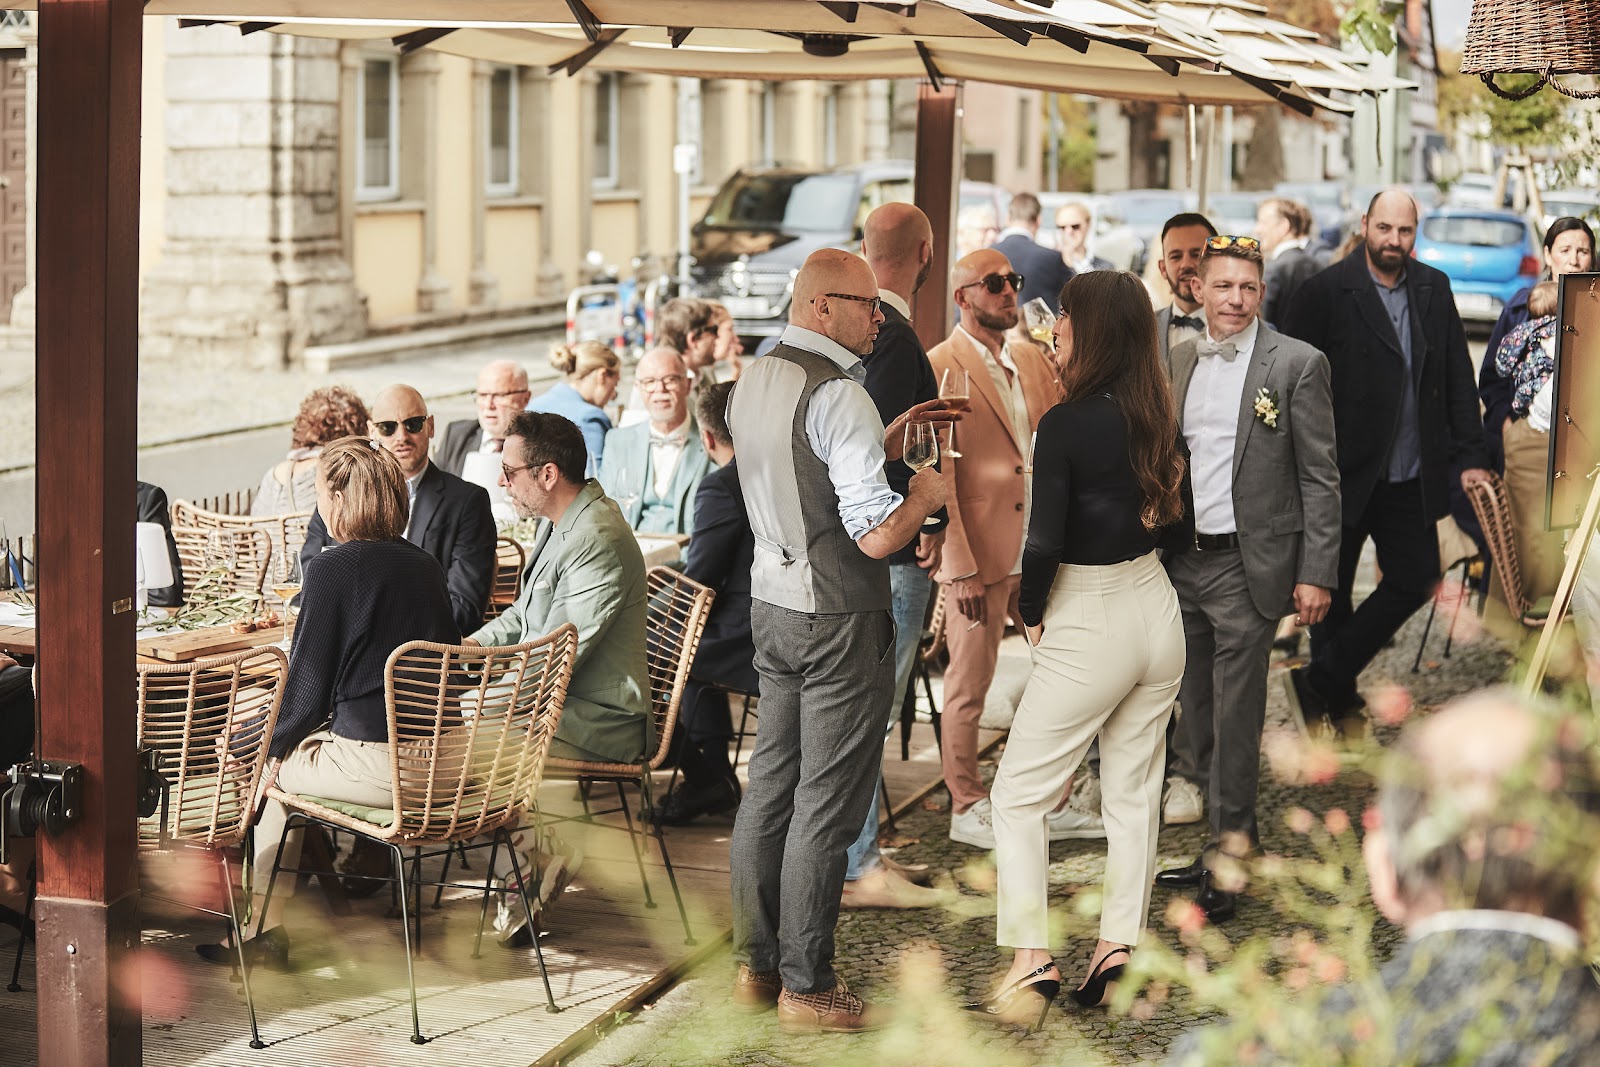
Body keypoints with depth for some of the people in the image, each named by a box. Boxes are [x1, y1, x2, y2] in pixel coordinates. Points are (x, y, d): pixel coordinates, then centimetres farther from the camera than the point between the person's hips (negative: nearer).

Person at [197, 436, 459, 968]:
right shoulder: (424, 565, 9)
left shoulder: (332, 568, -12)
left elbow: (307, 690, -10)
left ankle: (267, 928, 21)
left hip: (378, 765, -7)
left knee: (269, 759, 18)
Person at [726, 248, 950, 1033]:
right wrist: (923, 496, -5)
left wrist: (885, 443, 17)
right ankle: (807, 987, 6)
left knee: (771, 783, 15)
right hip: (838, 616, -9)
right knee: (826, 803, -1)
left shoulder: (753, 383, 8)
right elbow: (877, 534, -23)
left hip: (772, 605, 9)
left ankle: (755, 966, 22)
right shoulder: (839, 396, -19)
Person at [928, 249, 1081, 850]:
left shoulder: (1032, 361, 11)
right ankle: (966, 809, 18)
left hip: (1042, 551, 7)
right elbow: (936, 479, -13)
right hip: (981, 555, -7)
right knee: (969, 686, 6)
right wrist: (961, 569, -16)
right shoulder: (941, 369, -11)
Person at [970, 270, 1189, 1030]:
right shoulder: (1157, 417, 1)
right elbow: (1178, 523, 11)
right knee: (1133, 790, 14)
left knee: (1019, 794, 3)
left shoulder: (1066, 425, -19)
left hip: (1090, 626, -7)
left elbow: (1045, 544, -20)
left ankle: (1032, 963, -4)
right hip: (1156, 607, 7)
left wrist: (1031, 615, -4)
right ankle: (1120, 948, 15)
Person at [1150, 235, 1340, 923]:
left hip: (1246, 567, -5)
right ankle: (1197, 842, 20)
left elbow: (1320, 476, -6)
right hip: (1177, 563, 5)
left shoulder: (1298, 364, -5)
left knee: (1236, 718, -2)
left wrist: (1317, 574, -11)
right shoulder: (1176, 362, 10)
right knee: (1190, 714, 11)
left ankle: (1229, 850, 7)